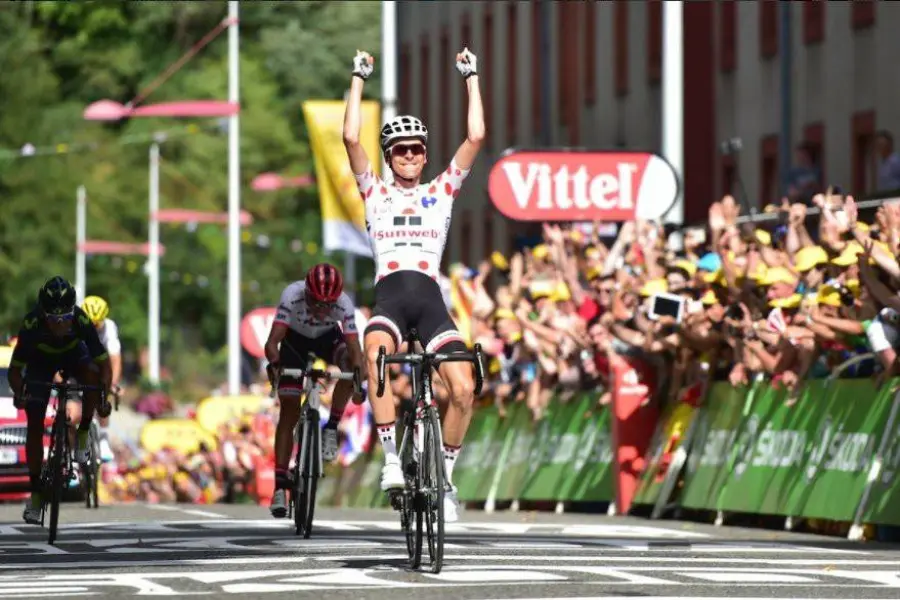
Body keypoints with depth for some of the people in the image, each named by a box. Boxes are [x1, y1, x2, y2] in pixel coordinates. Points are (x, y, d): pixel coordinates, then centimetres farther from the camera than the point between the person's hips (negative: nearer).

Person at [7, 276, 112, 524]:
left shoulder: (81, 322, -36)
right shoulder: (32, 325, -37)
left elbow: (104, 365, -33)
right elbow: (15, 368, -30)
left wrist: (104, 397, -47)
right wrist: (18, 393, -49)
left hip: (73, 354, 0)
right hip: (41, 361, 0)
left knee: (92, 374, -34)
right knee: (35, 423, -10)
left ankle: (83, 436, -12)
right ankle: (35, 494, -1)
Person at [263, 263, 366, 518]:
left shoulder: (344, 304, -33)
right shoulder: (292, 296, -36)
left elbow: (355, 348, -37)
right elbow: (273, 339, -41)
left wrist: (360, 373, -57)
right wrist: (274, 363, -62)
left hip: (327, 338, 1)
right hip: (295, 339, -1)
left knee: (349, 360, -33)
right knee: (289, 411, -11)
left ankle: (331, 429, -17)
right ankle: (280, 485, -9)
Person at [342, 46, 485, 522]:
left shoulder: (442, 191, 18)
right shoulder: (375, 193, 17)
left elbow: (476, 137, 9)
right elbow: (351, 138, 5)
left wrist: (472, 79, 12)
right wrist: (358, 79, 8)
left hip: (430, 296, 1)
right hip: (388, 294, -1)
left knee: (464, 387, -17)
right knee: (376, 355, -37)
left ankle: (444, 475, 3)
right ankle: (391, 458, -35)